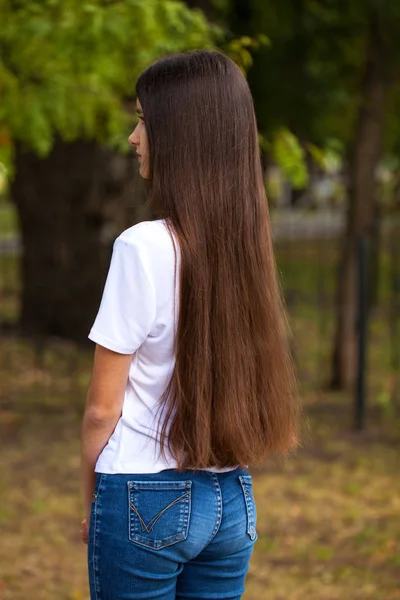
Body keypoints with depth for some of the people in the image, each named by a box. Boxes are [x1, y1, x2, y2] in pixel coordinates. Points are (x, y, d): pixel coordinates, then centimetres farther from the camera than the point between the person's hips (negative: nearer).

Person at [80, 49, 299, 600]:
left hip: (149, 498, -6)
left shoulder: (144, 248, -16)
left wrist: (92, 505, 3)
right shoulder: (248, 245, 2)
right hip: (233, 502, 6)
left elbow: (103, 409, -12)